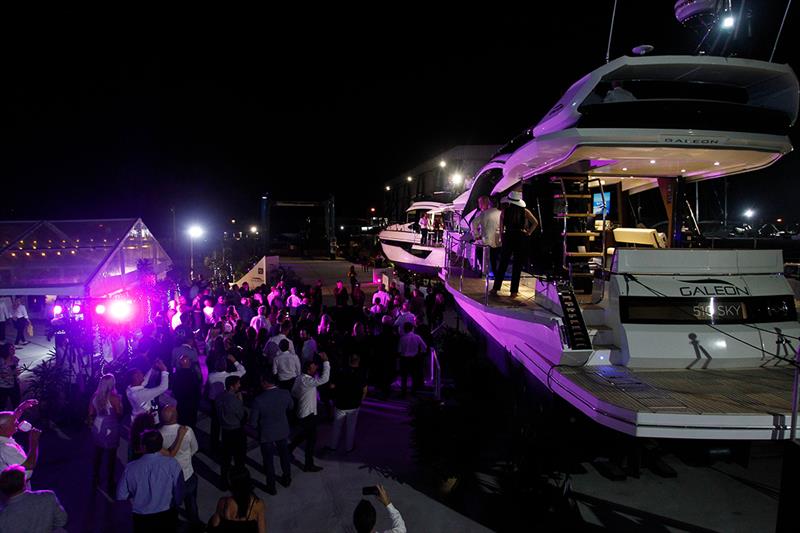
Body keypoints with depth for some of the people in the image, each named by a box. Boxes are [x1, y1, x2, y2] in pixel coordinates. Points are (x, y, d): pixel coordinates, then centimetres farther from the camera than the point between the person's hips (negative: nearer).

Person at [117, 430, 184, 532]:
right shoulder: (172, 464, -21)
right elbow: (179, 494, -15)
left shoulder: (131, 468, -17)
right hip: (167, 516, -1)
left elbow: (121, 496, -6)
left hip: (141, 518, 1)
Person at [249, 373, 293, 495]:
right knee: (284, 455, 25)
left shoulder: (258, 400, -28)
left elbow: (252, 422, -18)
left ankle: (271, 487, 30)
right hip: (282, 431, 3)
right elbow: (290, 407, 4)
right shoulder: (285, 394, -18)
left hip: (266, 434, -3)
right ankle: (287, 479, 44)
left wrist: (259, 427, 3)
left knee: (268, 461, 16)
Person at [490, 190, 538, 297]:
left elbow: (501, 227, -4)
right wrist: (528, 233, -2)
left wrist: (501, 238, 3)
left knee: (503, 264, 10)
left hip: (508, 237, 1)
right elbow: (535, 222, -9)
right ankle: (514, 291, 8)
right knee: (517, 265, 6)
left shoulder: (505, 211, -3)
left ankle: (495, 288, 10)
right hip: (521, 239, -1)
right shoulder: (524, 211, -2)